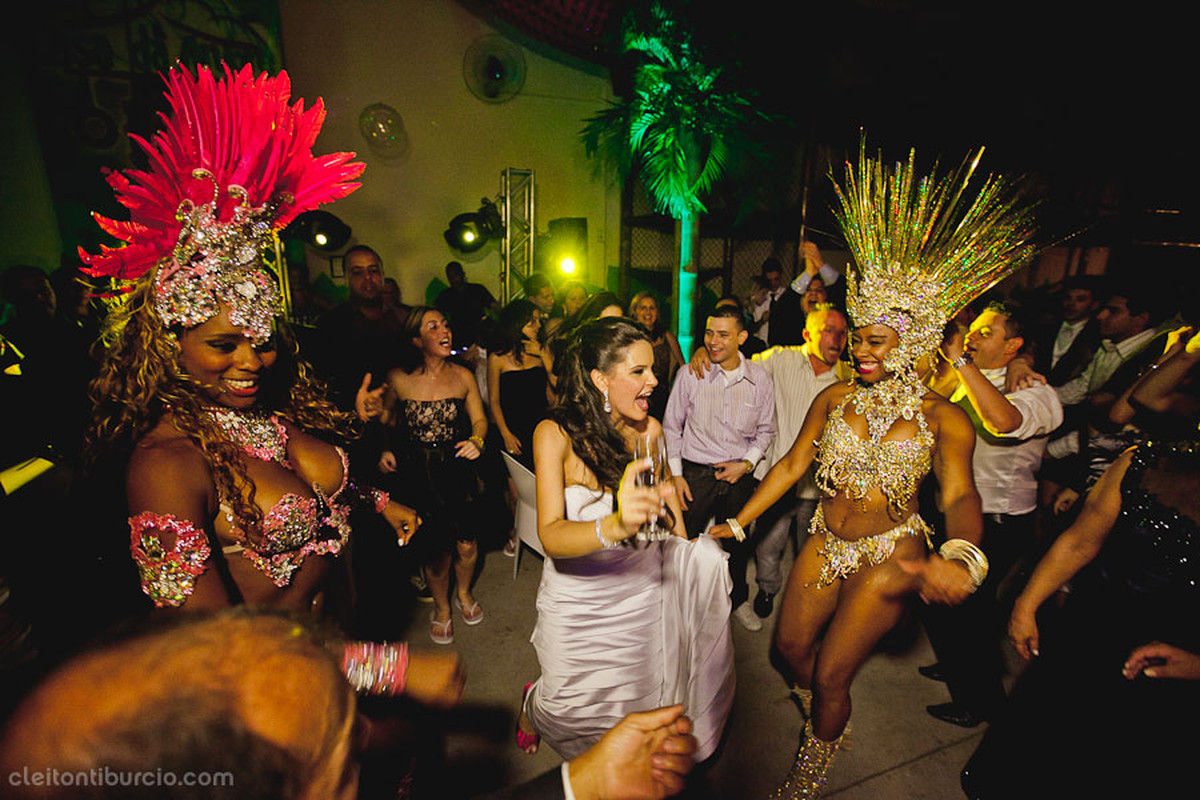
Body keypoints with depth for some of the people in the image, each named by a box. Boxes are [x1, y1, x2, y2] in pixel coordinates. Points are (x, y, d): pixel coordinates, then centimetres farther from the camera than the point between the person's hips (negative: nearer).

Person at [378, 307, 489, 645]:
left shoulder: (463, 376, 0)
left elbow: (479, 419, 3)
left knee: (467, 544, 4)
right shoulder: (398, 379, -6)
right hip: (416, 474, -1)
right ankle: (441, 606, 37)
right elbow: (385, 417, 10)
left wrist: (476, 440, -18)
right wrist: (385, 449, -5)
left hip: (457, 468, 2)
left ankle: (463, 594, 39)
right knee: (436, 549, 5)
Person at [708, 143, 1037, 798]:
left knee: (830, 674, 3)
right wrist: (738, 521, -5)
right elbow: (792, 464, -1)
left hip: (888, 554, -4)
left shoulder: (942, 418, -13)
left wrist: (958, 559, -47)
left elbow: (960, 496, -25)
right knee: (790, 645, 14)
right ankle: (828, 718, 48)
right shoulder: (833, 399, -3)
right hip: (825, 541, 4)